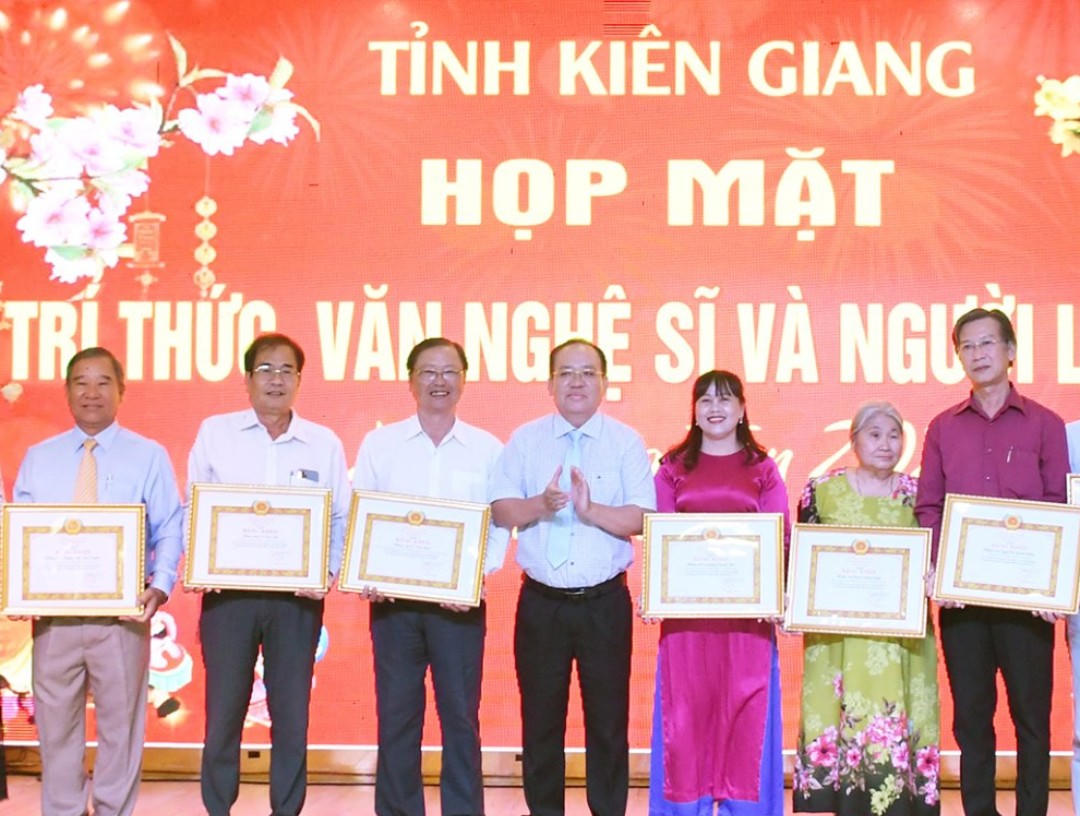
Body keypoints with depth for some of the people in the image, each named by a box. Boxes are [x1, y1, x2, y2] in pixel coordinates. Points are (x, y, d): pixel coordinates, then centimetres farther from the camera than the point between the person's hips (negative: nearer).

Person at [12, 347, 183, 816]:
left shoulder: (149, 457, 5)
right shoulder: (38, 459, 12)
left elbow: (169, 530, -1)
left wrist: (160, 585, -17)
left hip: (122, 614, -2)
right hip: (52, 613, 2)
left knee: (120, 724, 6)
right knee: (56, 725, 9)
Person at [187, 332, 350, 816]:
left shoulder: (324, 443, 5)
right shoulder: (214, 433, 3)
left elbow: (341, 518, 7)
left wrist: (327, 570, -8)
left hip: (297, 596, 1)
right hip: (228, 589, -1)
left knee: (292, 713, 6)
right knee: (224, 709, 4)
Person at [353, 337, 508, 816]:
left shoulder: (488, 449, 5)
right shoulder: (379, 444, 5)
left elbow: (501, 526, 2)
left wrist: (477, 575, -14)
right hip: (394, 598, 0)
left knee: (461, 717, 4)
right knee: (396, 717, 6)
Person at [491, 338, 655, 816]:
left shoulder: (626, 442, 1)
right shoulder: (525, 440, 5)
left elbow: (640, 519, -7)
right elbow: (501, 511, -2)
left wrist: (590, 510, -21)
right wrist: (541, 505, -19)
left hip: (605, 602, -1)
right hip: (540, 602, 1)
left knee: (608, 718, 6)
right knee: (540, 718, 9)